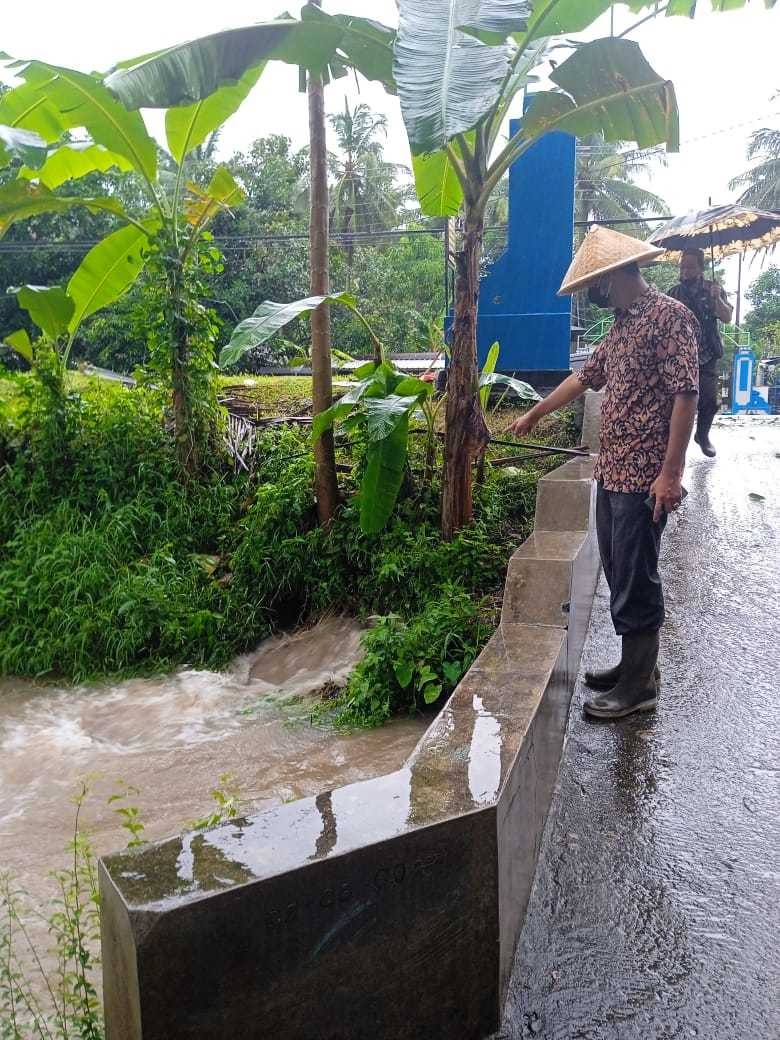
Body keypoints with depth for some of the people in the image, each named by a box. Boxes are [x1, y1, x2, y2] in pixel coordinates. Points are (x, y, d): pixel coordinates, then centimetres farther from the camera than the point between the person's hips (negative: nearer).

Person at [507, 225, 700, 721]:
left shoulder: (670, 316, -12)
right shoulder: (621, 326, 16)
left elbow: (686, 396, -18)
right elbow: (584, 377, 28)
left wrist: (670, 472, -21)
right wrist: (534, 414, 37)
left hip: (645, 478, -9)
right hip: (611, 473, 9)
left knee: (635, 580, -2)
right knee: (620, 575, 14)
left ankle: (640, 685, 9)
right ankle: (636, 662, 27)